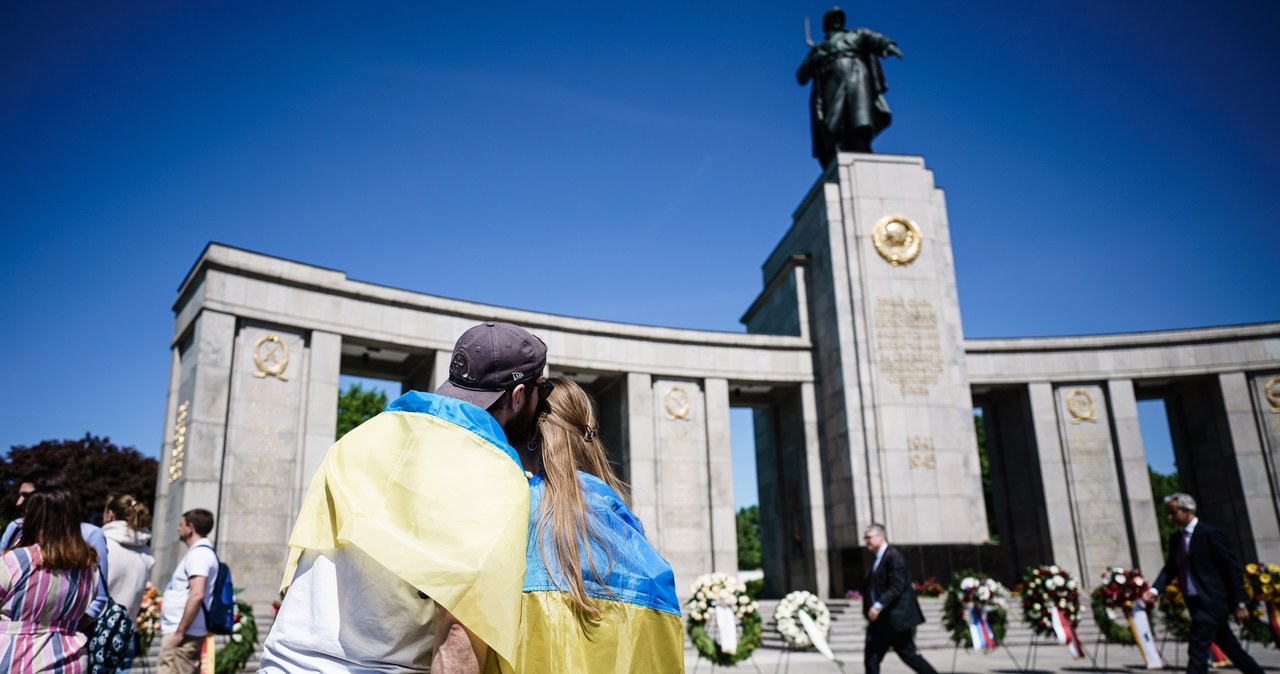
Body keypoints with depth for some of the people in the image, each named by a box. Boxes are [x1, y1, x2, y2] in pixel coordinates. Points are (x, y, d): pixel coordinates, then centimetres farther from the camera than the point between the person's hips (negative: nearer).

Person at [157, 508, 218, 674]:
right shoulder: (203, 552, 18)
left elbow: (197, 594, -25)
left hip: (184, 635, -10)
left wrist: (179, 631, -21)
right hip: (187, 634, 10)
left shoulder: (198, 554, -13)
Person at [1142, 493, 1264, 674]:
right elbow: (1170, 569, 8)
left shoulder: (1210, 533, -10)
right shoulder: (1175, 538, 11)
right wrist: (1155, 590, -9)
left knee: (1197, 650, -12)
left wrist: (1240, 603, -11)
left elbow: (1233, 568, -9)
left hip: (1211, 602, -8)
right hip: (1195, 603, 8)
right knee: (1229, 647, 18)